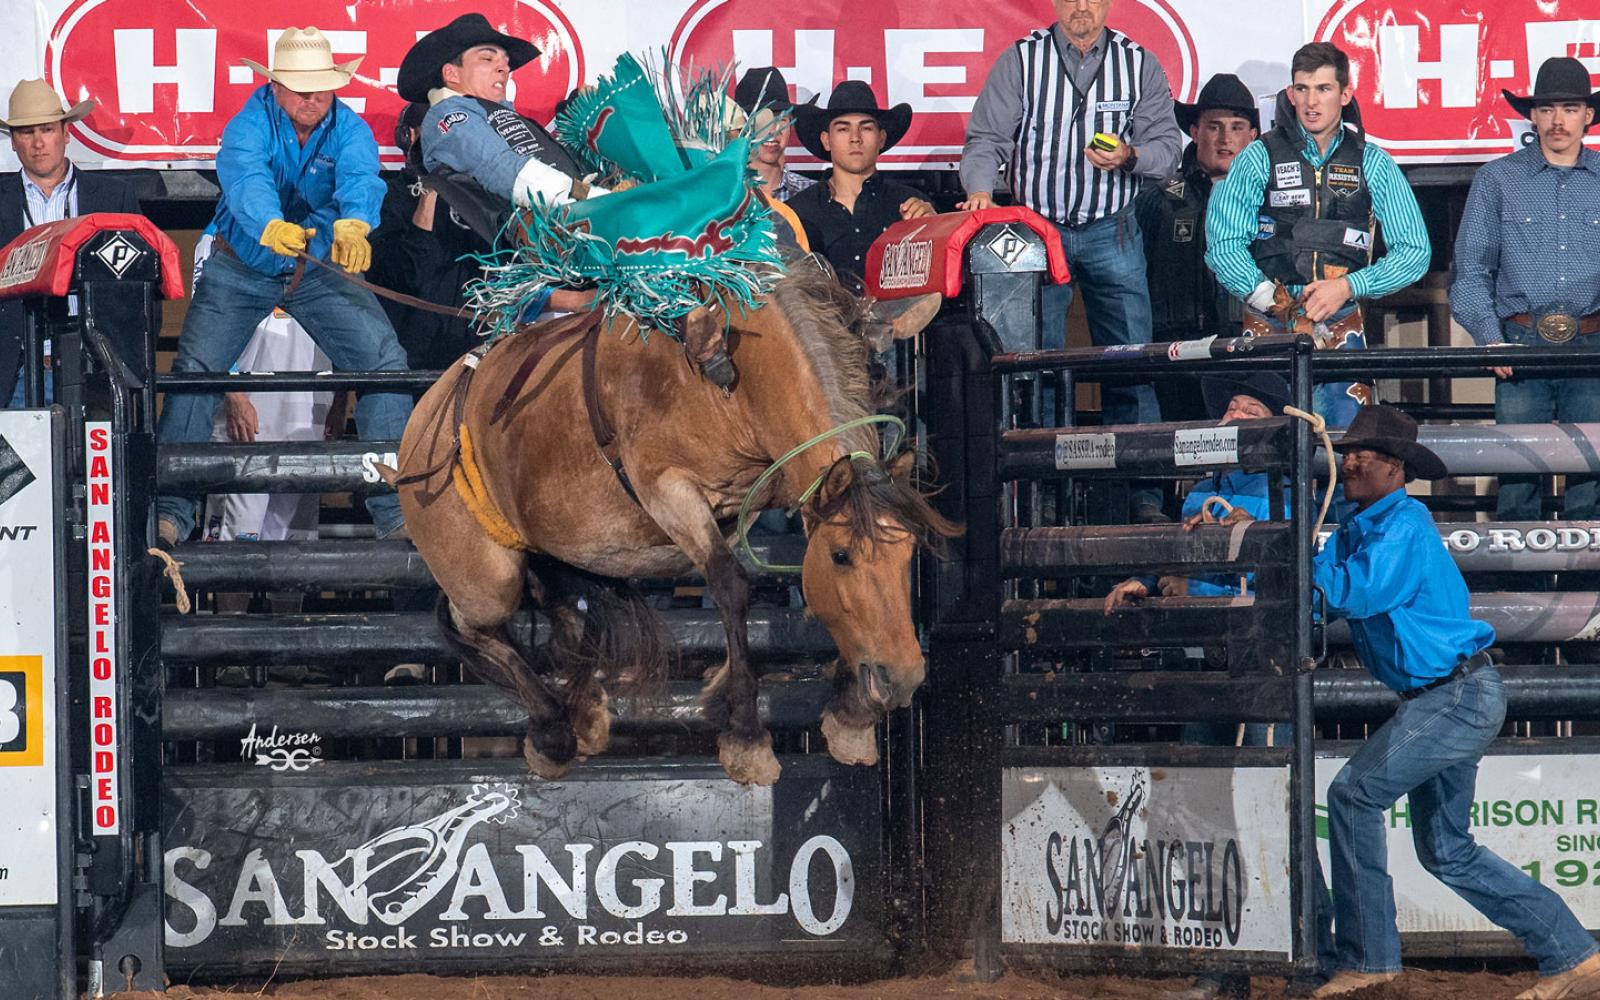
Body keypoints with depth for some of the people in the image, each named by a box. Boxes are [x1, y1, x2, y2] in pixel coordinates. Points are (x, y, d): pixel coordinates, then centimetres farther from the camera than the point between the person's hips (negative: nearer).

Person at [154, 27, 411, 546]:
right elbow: (246, 180, -41)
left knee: (385, 361, -14)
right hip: (242, 269, -2)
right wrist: (271, 228, -63)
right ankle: (169, 512, -9)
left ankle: (397, 509, -8)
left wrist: (352, 225, -59)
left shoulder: (349, 130, -14)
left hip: (320, 269, 2)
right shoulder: (250, 125, -20)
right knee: (193, 370, -16)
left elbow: (360, 178, -36)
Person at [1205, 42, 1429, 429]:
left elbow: (1413, 252, 8)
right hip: (1268, 328, -1)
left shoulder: (1373, 164, 11)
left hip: (1341, 327, 1)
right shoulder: (1258, 159, 8)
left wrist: (1348, 287, -6)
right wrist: (1272, 301, -14)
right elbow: (1224, 246, 1)